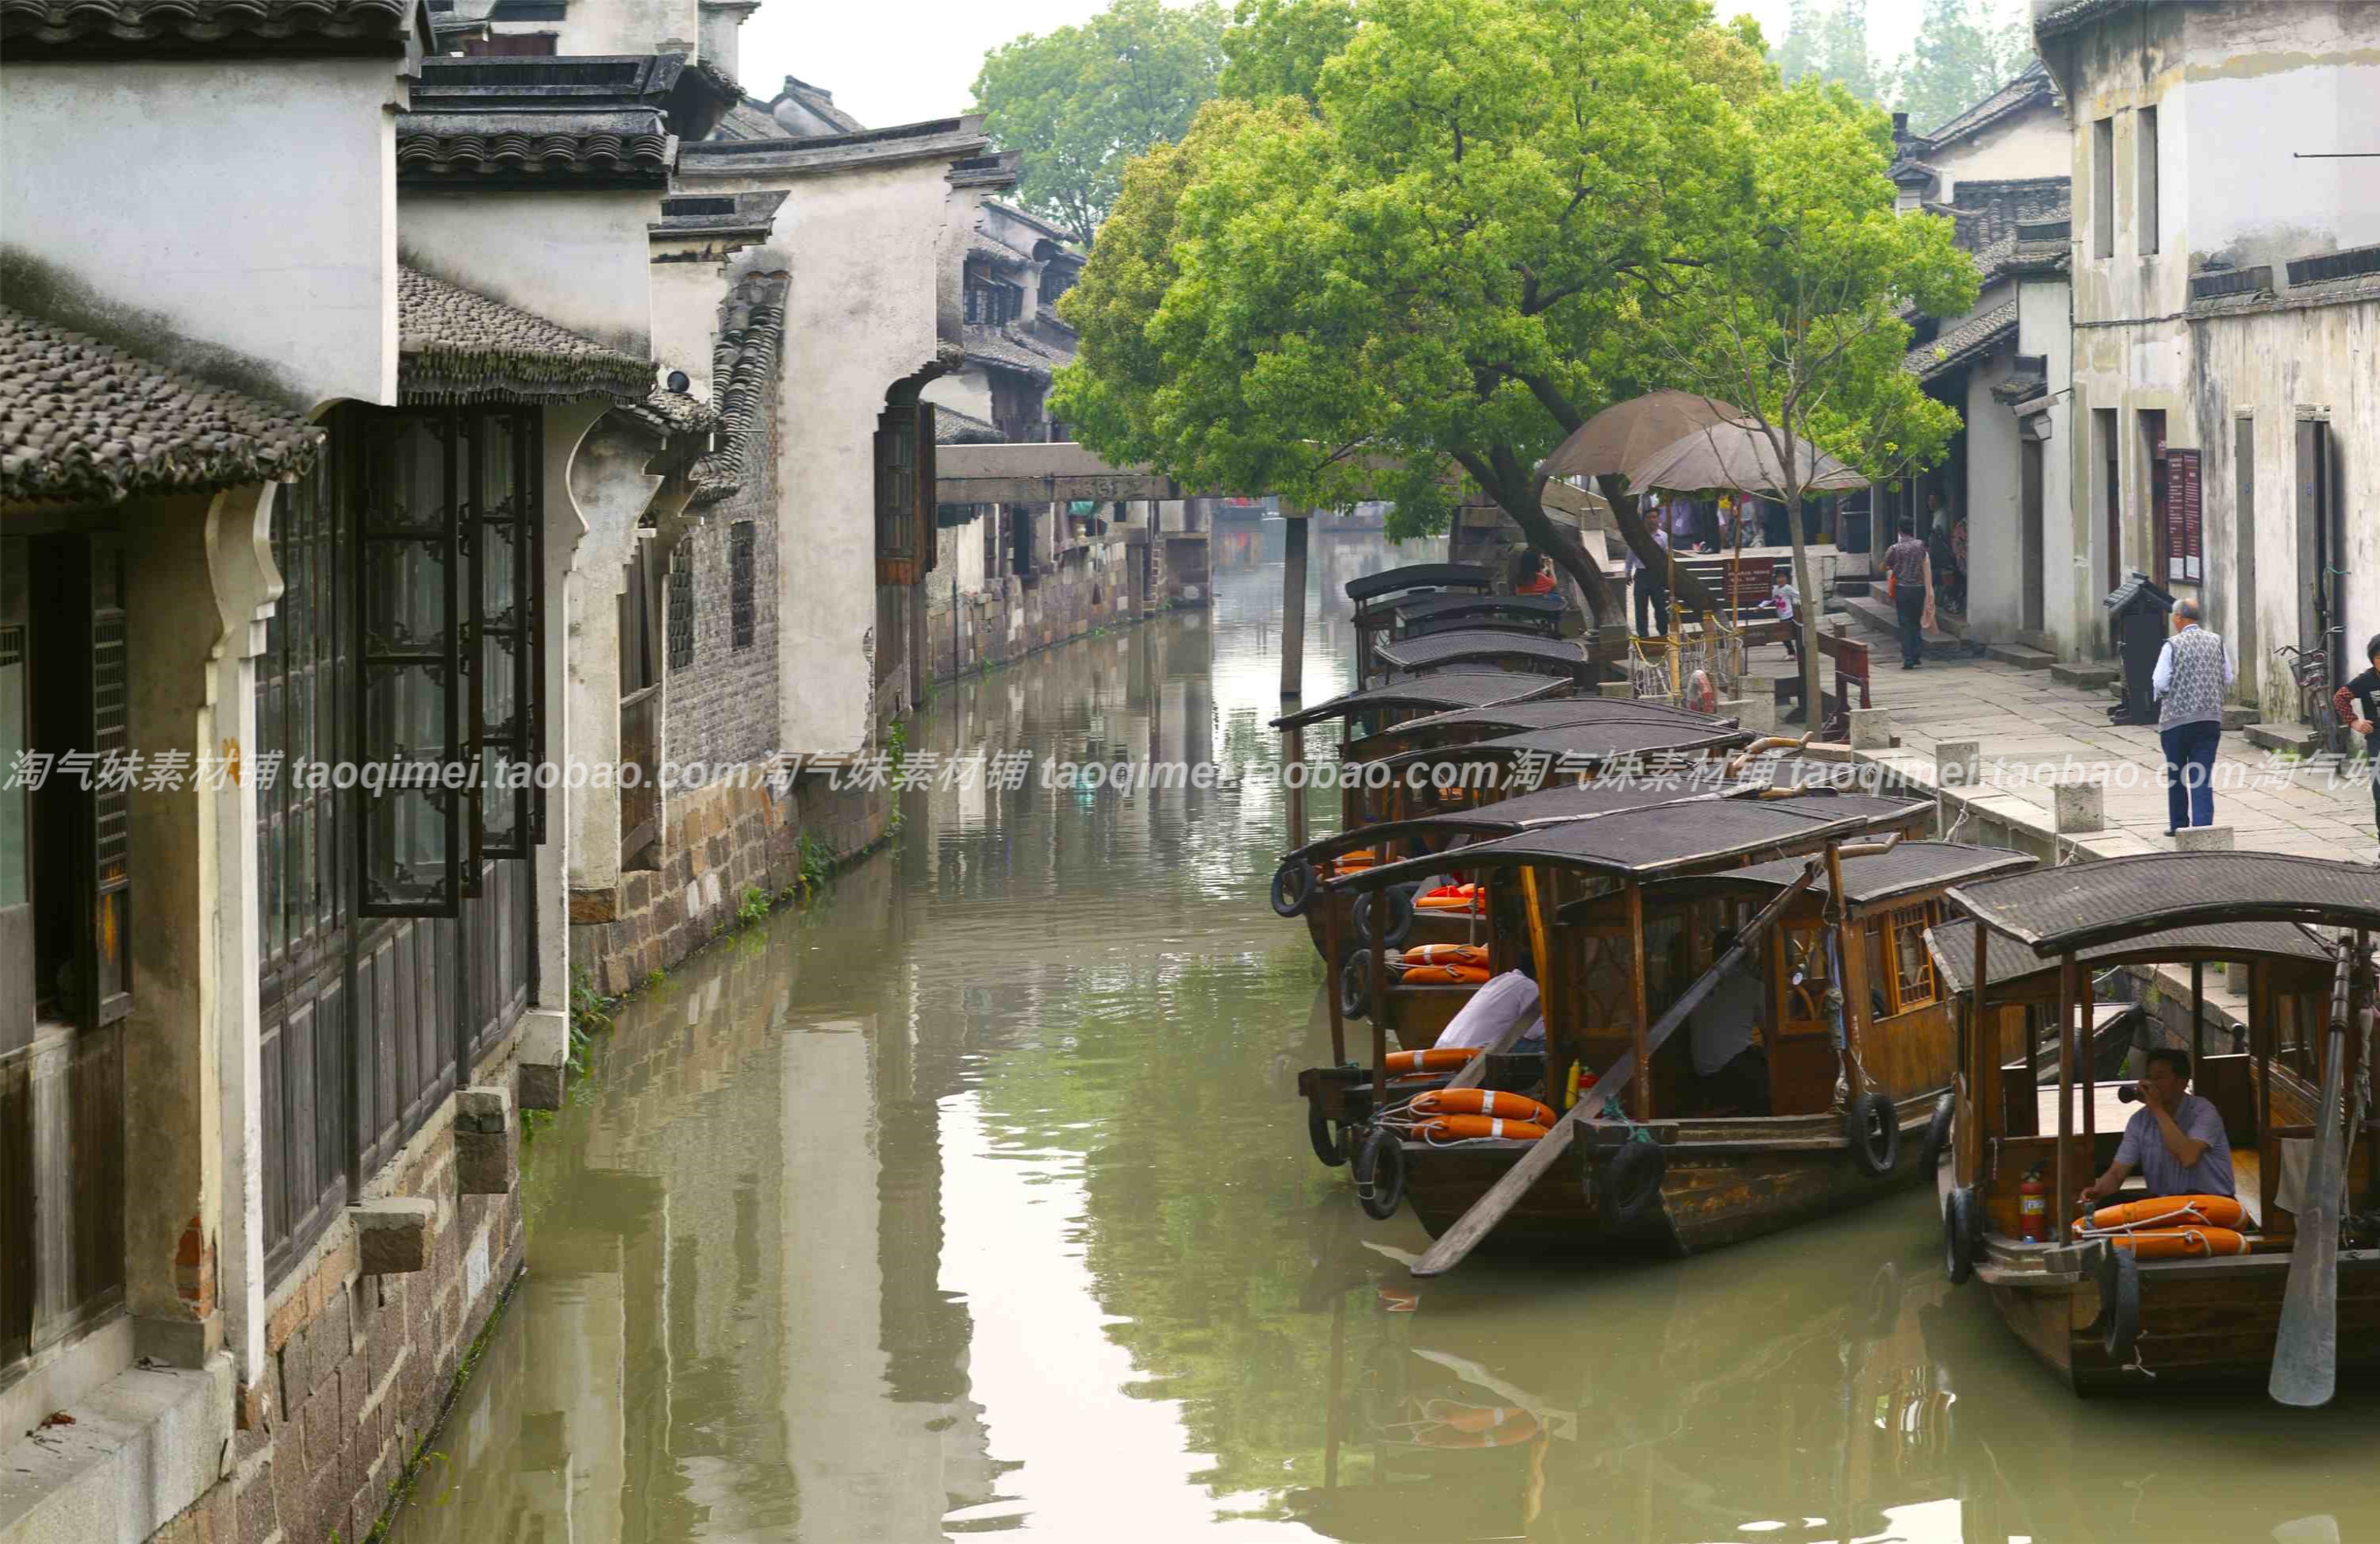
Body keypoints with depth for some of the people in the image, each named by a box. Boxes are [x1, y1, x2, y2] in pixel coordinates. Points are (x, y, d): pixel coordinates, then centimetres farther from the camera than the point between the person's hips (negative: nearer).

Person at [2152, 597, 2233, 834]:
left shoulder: (2173, 645, -10)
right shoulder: (2216, 641, 3)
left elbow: (2160, 683, -12)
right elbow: (2227, 679, 8)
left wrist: (2159, 695, 9)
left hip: (2176, 718, -3)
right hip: (2210, 717, 3)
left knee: (2175, 774, 12)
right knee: (2203, 774, 3)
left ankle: (2178, 825, 21)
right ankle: (2203, 826, -7)